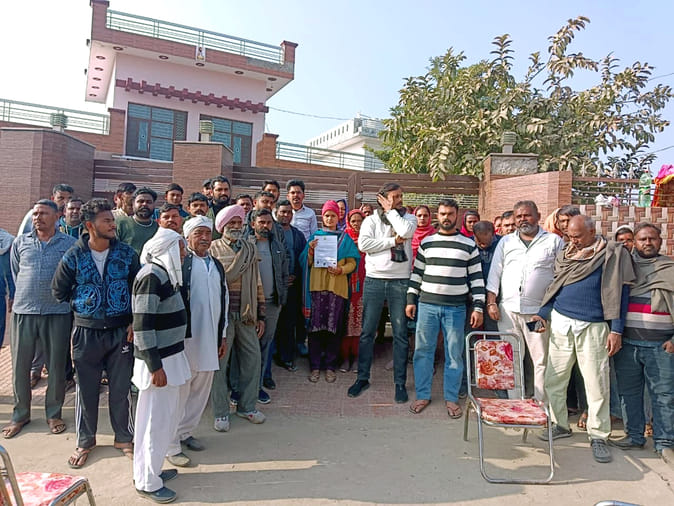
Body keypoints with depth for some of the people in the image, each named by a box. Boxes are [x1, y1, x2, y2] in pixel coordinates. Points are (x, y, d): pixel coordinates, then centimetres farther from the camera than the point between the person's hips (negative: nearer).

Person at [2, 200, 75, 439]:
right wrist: (29, 296, 15)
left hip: (57, 312, -2)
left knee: (57, 365, 6)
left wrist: (59, 296, 8)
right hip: (23, 311, 2)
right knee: (20, 364, 7)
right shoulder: (20, 243, 7)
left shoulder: (69, 244, 0)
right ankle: (20, 414, 24)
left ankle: (54, 413, 22)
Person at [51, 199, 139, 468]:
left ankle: (123, 437, 28)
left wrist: (135, 321, -5)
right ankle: (85, 441, 31)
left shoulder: (126, 253, -3)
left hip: (120, 331, 0)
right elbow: (58, 291, 7)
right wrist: (81, 307, 5)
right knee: (86, 389, 12)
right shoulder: (74, 256, -5)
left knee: (121, 388, 9)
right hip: (86, 332, 0)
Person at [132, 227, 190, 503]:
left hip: (171, 356, 10)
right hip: (158, 362, -9)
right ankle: (147, 482, 18)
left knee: (169, 417, 18)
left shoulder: (166, 275, 11)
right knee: (156, 421, 2)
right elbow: (142, 325, -22)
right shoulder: (151, 276, -18)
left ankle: (152, 468, 34)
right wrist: (154, 366, -20)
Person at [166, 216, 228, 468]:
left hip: (210, 339, 7)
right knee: (179, 392, 1)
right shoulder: (180, 264, -10)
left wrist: (222, 335, 18)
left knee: (201, 390, 15)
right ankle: (171, 446, 14)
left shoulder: (217, 266, 13)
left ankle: (185, 433, 32)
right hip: (186, 338, -7)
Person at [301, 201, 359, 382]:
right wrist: (310, 250, -8)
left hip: (337, 287, 0)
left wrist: (341, 269, -13)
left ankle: (330, 367, 13)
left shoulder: (345, 238, 11)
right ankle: (315, 367, 9)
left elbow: (352, 262, 5)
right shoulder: (315, 236, 13)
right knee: (315, 326, -1)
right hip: (316, 285, 1)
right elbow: (307, 262, 10)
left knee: (334, 327, 2)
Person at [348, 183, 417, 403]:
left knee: (400, 334, 5)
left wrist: (391, 211, -4)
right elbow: (363, 244, -11)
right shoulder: (371, 220, 6)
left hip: (400, 282, 0)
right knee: (367, 332, 6)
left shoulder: (408, 218, 8)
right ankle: (363, 378, 20)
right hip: (374, 280, 0)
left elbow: (405, 231, -16)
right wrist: (393, 241, -10)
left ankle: (400, 382, 16)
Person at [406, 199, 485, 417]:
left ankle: (451, 398, 20)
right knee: (423, 350, 6)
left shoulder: (469, 245, 4)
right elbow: (416, 273, 11)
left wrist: (478, 307, -2)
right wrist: (411, 300, 5)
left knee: (454, 354, 6)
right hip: (427, 305, 1)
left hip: (456, 307, -1)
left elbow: (476, 278, 4)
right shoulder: (426, 242, 8)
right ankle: (423, 395, 20)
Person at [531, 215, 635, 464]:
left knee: (597, 383, 0)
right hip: (560, 323, 4)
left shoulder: (613, 254, -1)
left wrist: (616, 330, -9)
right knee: (554, 378, 7)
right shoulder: (564, 255, 12)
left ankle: (598, 436, 14)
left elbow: (620, 292, -3)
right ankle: (560, 425, 24)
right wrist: (542, 314, 5)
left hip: (593, 327, -4)